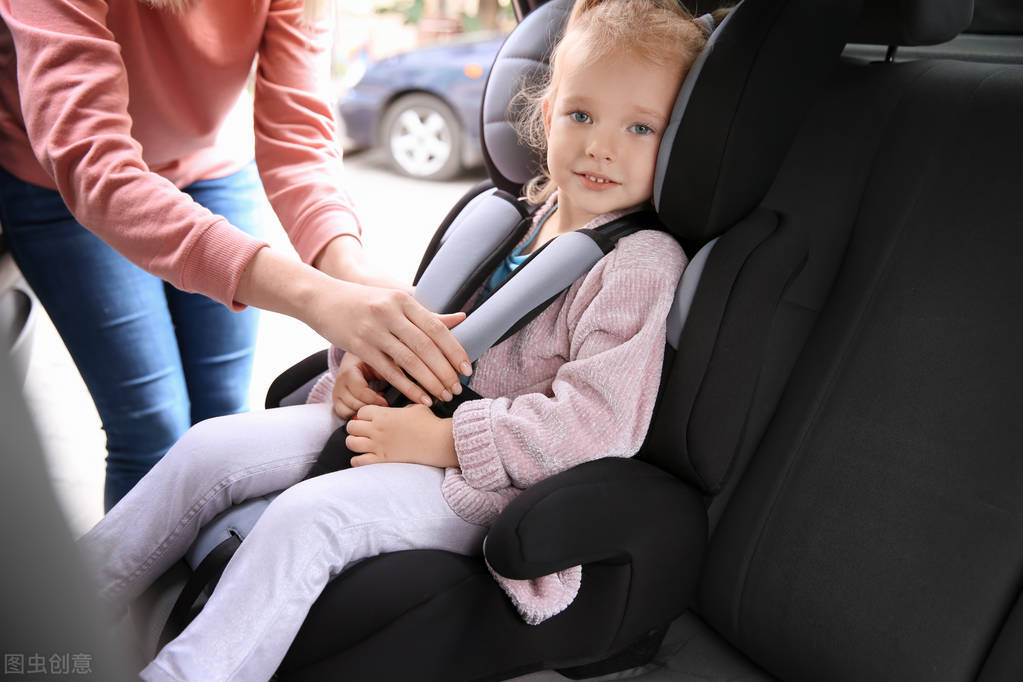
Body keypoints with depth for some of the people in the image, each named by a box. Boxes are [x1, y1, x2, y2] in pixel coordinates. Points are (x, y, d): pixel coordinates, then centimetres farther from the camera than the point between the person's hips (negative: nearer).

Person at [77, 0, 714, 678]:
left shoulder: (643, 263, -15)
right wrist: (364, 352, 0)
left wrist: (440, 439, -21)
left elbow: (599, 425, -22)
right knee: (212, 446, 0)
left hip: (491, 477, -7)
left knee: (306, 515, -28)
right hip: (411, 419, 8)